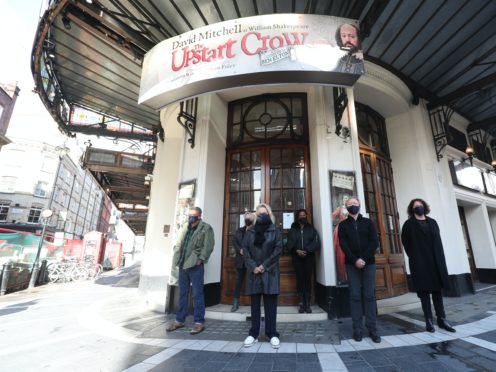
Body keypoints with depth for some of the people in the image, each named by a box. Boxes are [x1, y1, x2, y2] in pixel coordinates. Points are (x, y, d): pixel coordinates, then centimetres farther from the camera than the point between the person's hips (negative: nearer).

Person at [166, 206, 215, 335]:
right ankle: (180, 320, 28)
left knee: (197, 294, 1)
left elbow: (208, 247, -11)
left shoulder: (206, 228, -7)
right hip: (183, 265, 6)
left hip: (195, 266, -6)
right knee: (182, 294, 16)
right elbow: (178, 243, 15)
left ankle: (199, 322, 12)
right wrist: (177, 259, 6)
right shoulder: (184, 227, 12)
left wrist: (200, 259, -14)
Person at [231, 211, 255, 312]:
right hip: (241, 260, 4)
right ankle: (235, 303, 20)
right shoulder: (239, 231, 11)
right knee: (238, 281, 9)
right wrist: (240, 250, -11)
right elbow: (235, 243, 5)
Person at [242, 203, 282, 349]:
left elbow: (278, 249, -5)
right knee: (255, 302, 7)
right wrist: (253, 267, -10)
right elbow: (245, 249, 2)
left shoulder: (275, 231, 3)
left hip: (269, 271, -2)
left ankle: (272, 334, 14)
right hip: (254, 271, 2)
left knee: (270, 302, 3)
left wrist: (265, 266, -11)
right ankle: (253, 334, 17)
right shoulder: (250, 232, 9)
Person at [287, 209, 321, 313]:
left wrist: (306, 250, -13)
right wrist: (297, 251, -15)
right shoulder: (292, 230, 10)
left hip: (309, 257, 0)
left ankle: (308, 304, 6)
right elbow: (290, 244, 2)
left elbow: (316, 243, -2)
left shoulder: (311, 229, 10)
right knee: (300, 279, -2)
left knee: (308, 279, -2)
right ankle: (302, 303, 5)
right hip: (297, 258, 0)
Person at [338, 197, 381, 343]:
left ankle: (372, 328, 13)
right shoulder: (343, 225, 7)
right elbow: (343, 245, -3)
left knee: (369, 295, 3)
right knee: (355, 296, 2)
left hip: (368, 263, 1)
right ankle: (357, 329, 9)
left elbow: (374, 242, -1)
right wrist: (355, 260, -15)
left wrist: (364, 259, -12)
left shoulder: (368, 222, 9)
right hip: (352, 264, 0)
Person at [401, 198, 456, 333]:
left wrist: (439, 258, 5)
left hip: (436, 260, 4)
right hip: (420, 262, -4)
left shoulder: (432, 222, 13)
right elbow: (405, 242, -1)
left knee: (437, 290, 9)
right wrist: (414, 257, -1)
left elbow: (438, 241, 13)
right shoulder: (409, 224, 0)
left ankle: (442, 319, 18)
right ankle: (429, 320, 7)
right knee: (424, 291, 0)